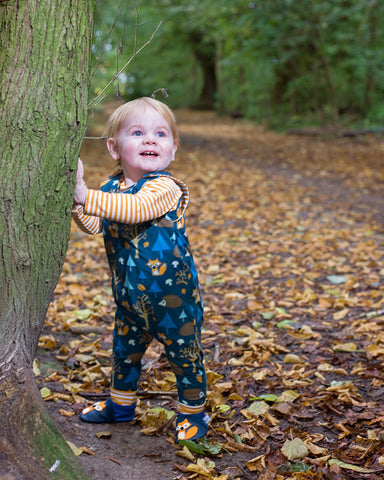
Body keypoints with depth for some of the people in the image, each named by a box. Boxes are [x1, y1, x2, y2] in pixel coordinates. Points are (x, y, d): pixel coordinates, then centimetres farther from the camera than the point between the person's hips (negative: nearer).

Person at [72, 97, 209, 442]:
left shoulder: (165, 187, -22)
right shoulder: (112, 187, 1)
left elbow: (136, 208, -40)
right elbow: (94, 226, 0)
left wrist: (87, 196, -46)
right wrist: (76, 199, -18)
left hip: (172, 293, -7)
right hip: (129, 294, 7)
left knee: (184, 351, 8)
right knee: (125, 349, 22)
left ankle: (193, 412, 27)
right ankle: (122, 404, 44)